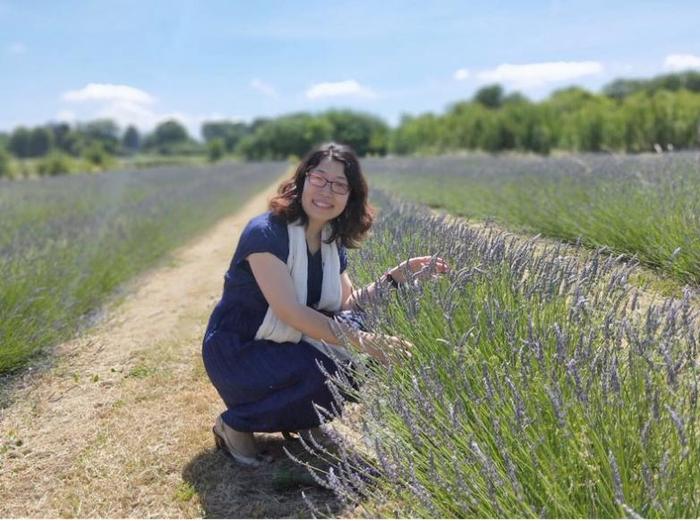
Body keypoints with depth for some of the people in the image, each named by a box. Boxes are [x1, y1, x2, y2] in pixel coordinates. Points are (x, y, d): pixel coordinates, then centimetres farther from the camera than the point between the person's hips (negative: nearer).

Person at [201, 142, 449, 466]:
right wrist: (363, 341, -35)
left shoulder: (332, 242, 0)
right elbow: (290, 312, -30)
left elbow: (349, 305, -1)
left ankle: (295, 419, 9)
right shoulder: (266, 233, -24)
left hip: (288, 343, 8)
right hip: (237, 349, -7)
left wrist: (397, 275, -12)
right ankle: (235, 424, -5)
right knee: (324, 379, -29)